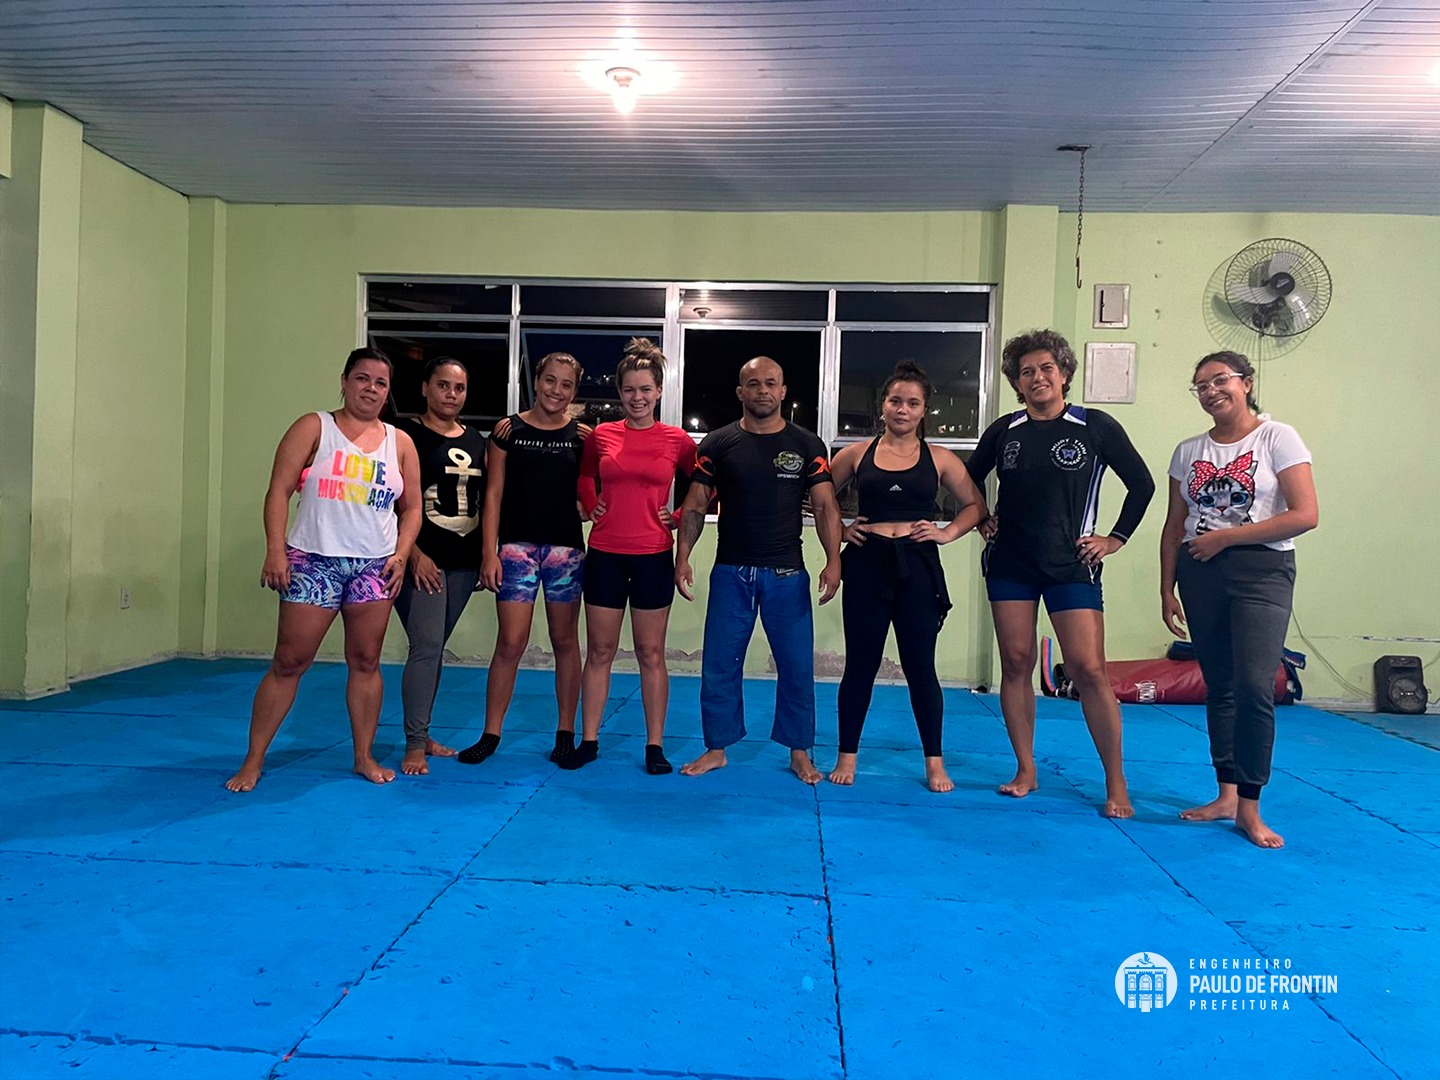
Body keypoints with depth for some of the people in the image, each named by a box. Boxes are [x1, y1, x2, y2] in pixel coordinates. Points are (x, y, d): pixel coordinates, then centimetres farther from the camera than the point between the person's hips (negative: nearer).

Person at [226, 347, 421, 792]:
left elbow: (411, 507, 12)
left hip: (374, 567, 3)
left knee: (365, 662, 6)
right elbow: (279, 491, -5)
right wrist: (275, 551, -14)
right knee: (288, 662, 1)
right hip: (313, 561, -2)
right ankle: (253, 760, 12)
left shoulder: (400, 443, 10)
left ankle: (365, 756, 18)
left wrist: (401, 553, -3)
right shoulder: (313, 428, 1)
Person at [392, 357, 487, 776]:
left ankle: (422, 734, 22)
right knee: (427, 646, -10)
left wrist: (485, 555, 11)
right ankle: (415, 745, -1)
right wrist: (414, 554, -15)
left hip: (463, 560, 6)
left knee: (434, 648, 12)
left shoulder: (476, 441, 14)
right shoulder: (407, 434, -3)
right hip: (422, 559, -5)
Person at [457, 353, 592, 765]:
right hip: (517, 546, -1)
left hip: (566, 547, 1)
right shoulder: (508, 429, 3)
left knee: (565, 641, 8)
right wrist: (489, 553, -5)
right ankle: (491, 734, 10)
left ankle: (565, 732, 19)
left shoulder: (582, 435, 5)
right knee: (510, 642, -3)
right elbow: (494, 494, 1)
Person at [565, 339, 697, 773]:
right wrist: (590, 505, 6)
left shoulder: (677, 440, -1)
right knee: (599, 651, 8)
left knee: (651, 653, 5)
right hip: (605, 555, 2)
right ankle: (588, 741, 18)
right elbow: (584, 475, 22)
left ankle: (655, 745, 14)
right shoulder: (601, 436, 3)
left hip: (653, 556, -1)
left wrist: (680, 518, 0)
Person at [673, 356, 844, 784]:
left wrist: (833, 560, -13)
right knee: (719, 664, 6)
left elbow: (825, 506, -1)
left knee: (797, 666, 4)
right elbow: (695, 505, 2)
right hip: (731, 572, 1)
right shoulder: (718, 443, 3)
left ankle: (799, 753, 20)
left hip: (787, 573, 0)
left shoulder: (806, 445, 3)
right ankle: (716, 749, 22)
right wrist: (683, 556, -10)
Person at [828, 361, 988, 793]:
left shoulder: (939, 459, 5)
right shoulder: (857, 454, 5)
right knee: (860, 663, 7)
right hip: (866, 564, 0)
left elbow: (974, 505, 14)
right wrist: (839, 529, 1)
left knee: (920, 665, 5)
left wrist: (947, 533, 0)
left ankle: (934, 762, 18)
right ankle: (847, 756, 20)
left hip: (917, 566, 0)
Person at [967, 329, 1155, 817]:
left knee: (1088, 668, -7)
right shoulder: (1003, 431, 5)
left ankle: (1116, 783, 3)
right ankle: (1026, 771, 15)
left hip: (1071, 566, -3)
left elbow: (1141, 483, 5)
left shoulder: (1097, 427, -2)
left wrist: (1116, 539, 2)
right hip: (1010, 563, 3)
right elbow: (969, 480, 21)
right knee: (1016, 662, 4)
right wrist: (982, 521, 9)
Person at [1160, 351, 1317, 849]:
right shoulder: (1188, 451, 11)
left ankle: (1249, 807, -4)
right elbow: (1174, 527, 13)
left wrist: (1224, 537, -12)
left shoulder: (1277, 438, -2)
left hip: (1261, 571, -4)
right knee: (1219, 686, 9)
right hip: (1200, 575, 4)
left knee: (1255, 686, -14)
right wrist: (1167, 590, 8)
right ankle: (1226, 795, 18)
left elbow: (1305, 515, -11)